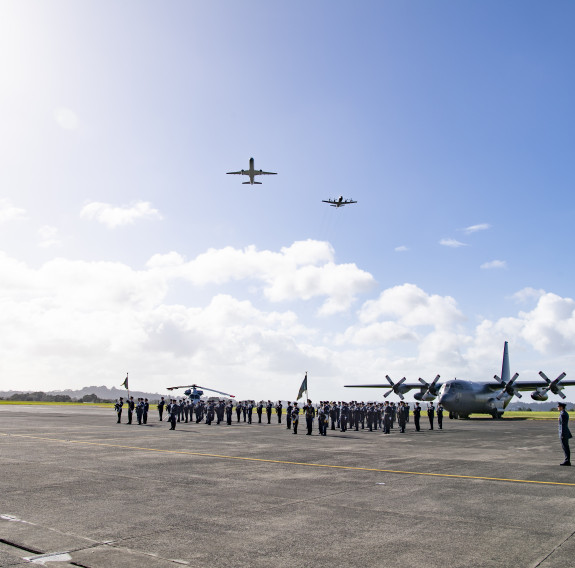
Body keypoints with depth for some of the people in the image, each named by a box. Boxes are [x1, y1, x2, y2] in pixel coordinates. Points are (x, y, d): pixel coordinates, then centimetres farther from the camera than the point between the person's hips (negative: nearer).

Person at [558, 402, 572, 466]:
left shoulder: (562, 414, -17)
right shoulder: (566, 413, 14)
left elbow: (563, 425, -20)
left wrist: (562, 434, -19)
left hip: (563, 432, -10)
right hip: (566, 433, 10)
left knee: (565, 447, -7)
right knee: (566, 447, 10)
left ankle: (567, 461, -6)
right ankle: (567, 461, 13)